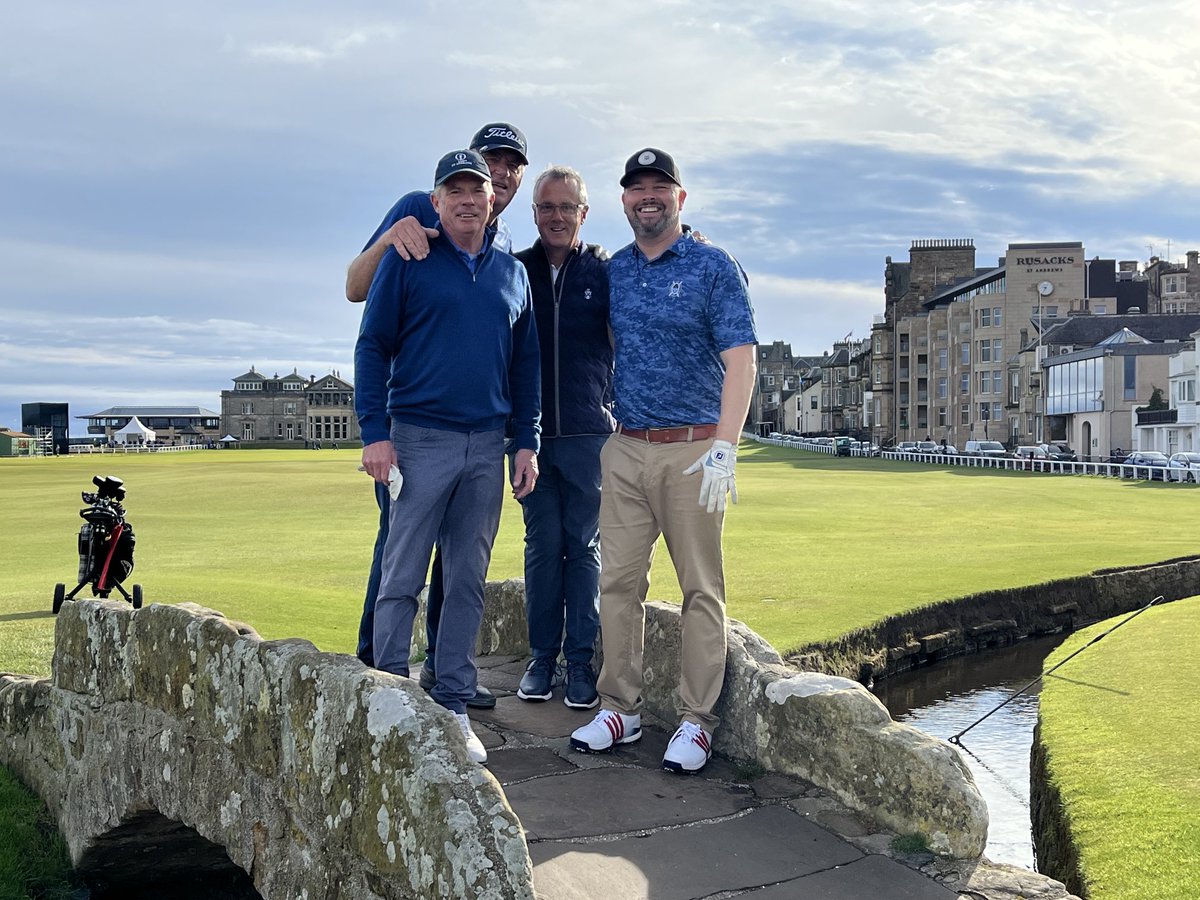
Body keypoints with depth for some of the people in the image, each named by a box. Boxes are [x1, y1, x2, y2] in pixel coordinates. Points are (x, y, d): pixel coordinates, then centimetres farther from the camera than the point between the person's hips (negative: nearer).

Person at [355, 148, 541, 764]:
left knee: (467, 581, 7)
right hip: (418, 440, -4)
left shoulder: (512, 273, 14)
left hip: (487, 447, 4)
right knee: (402, 579, -3)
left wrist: (527, 442, 9)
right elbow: (372, 346, -1)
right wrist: (375, 432, -10)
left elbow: (526, 362, 16)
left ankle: (453, 706, 15)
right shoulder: (408, 260, 1)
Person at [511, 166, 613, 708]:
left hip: (589, 433, -1)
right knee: (543, 546, 5)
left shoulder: (605, 273, 3)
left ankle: (581, 661, 11)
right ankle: (541, 658, 15)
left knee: (584, 547, 3)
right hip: (530, 433, 1)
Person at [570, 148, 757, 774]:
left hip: (691, 451, -5)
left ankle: (696, 721, 7)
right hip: (624, 448, 5)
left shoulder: (714, 268, -3)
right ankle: (620, 710, 15)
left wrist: (725, 448, -20)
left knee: (701, 588, 0)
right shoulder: (614, 270, 13)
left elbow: (740, 362, -10)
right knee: (619, 581, 5)